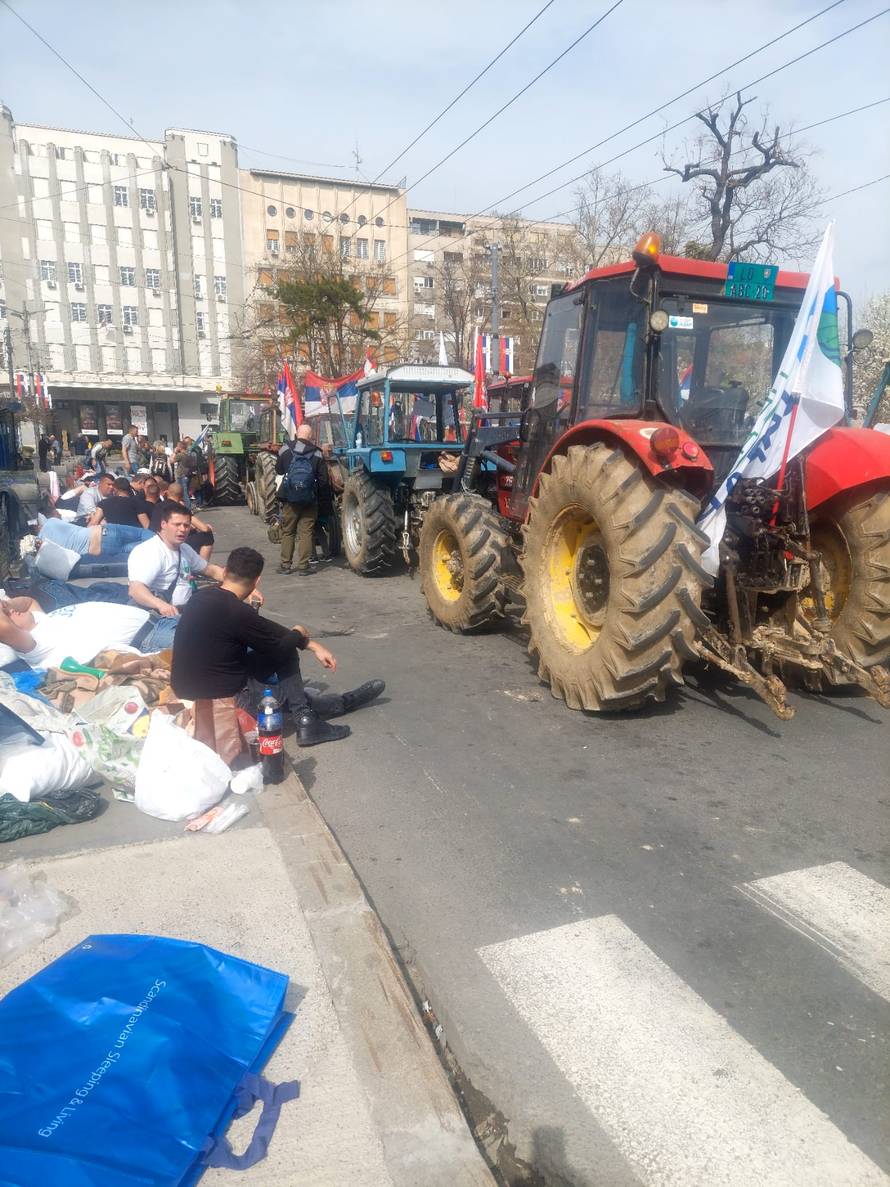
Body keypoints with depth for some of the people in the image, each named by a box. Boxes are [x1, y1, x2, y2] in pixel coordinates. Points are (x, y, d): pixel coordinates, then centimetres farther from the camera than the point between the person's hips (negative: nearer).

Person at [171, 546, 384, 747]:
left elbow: (267, 630, 10)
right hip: (217, 700, -8)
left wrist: (312, 645, 12)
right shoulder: (236, 613, -25)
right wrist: (299, 634, 11)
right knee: (285, 654, 3)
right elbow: (282, 645, -11)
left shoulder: (203, 597, 1)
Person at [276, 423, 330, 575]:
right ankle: (303, 566, 4)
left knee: (287, 531, 11)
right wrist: (325, 495, 10)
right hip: (309, 500, -1)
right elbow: (323, 479, -4)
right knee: (306, 532, 4)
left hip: (289, 499, 1)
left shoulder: (286, 450, -2)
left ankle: (285, 564, 14)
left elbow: (278, 470, 11)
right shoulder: (317, 454, -5)